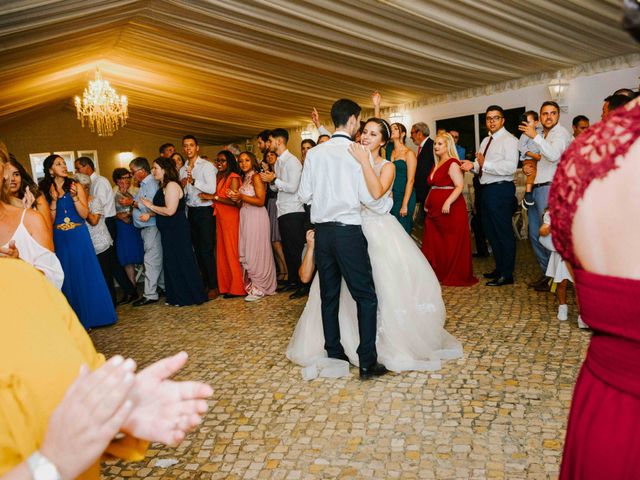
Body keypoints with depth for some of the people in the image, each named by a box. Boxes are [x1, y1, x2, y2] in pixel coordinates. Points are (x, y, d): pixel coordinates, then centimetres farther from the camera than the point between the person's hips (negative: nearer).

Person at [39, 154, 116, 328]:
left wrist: (74, 196, -18)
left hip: (79, 237, -1)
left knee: (86, 275, 4)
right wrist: (53, 200, -13)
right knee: (68, 279, 7)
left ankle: (92, 315, 17)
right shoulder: (45, 191, 3)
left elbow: (84, 214, -6)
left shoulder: (75, 186, 0)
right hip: (59, 240, 1)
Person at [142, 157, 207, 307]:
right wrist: (150, 214, 3)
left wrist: (151, 206, -12)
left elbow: (170, 211, -22)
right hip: (168, 231, 10)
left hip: (177, 231, -10)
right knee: (171, 262, 14)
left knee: (181, 261, 0)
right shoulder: (163, 186, 15)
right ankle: (176, 296, 25)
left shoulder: (172, 185, -15)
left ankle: (187, 297, 12)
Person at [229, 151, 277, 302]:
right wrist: (235, 198, -2)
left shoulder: (256, 177, -8)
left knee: (255, 252, -4)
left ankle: (259, 288, 4)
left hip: (256, 217, -8)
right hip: (245, 217, 8)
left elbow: (260, 201, -16)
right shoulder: (244, 178, 17)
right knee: (246, 252, 9)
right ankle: (252, 285, 18)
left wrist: (241, 197, -20)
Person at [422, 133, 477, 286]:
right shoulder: (437, 165, 18)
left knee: (452, 243, -2)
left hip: (450, 209, -9)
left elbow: (459, 186, -18)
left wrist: (448, 202, -28)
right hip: (434, 210, 9)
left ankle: (456, 277, 9)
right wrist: (427, 202, 13)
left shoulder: (452, 164, -9)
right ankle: (440, 274, 20)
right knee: (435, 243, 9)